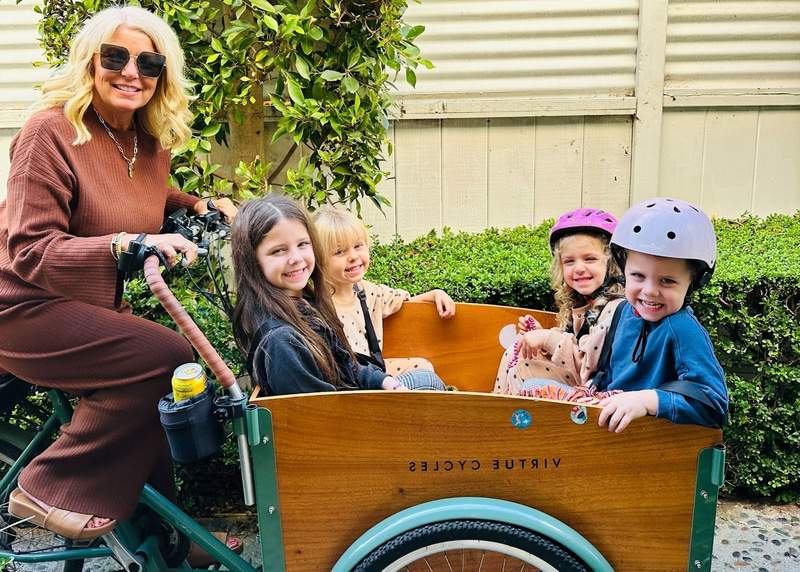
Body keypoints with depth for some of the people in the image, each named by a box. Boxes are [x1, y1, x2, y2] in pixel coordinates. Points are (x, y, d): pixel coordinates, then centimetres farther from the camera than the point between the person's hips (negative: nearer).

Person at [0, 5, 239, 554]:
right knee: (169, 357, -25)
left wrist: (199, 204, 7)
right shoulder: (52, 130, -17)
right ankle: (51, 487, -11)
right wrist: (125, 244, -35)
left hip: (97, 308, 8)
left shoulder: (150, 143, 4)